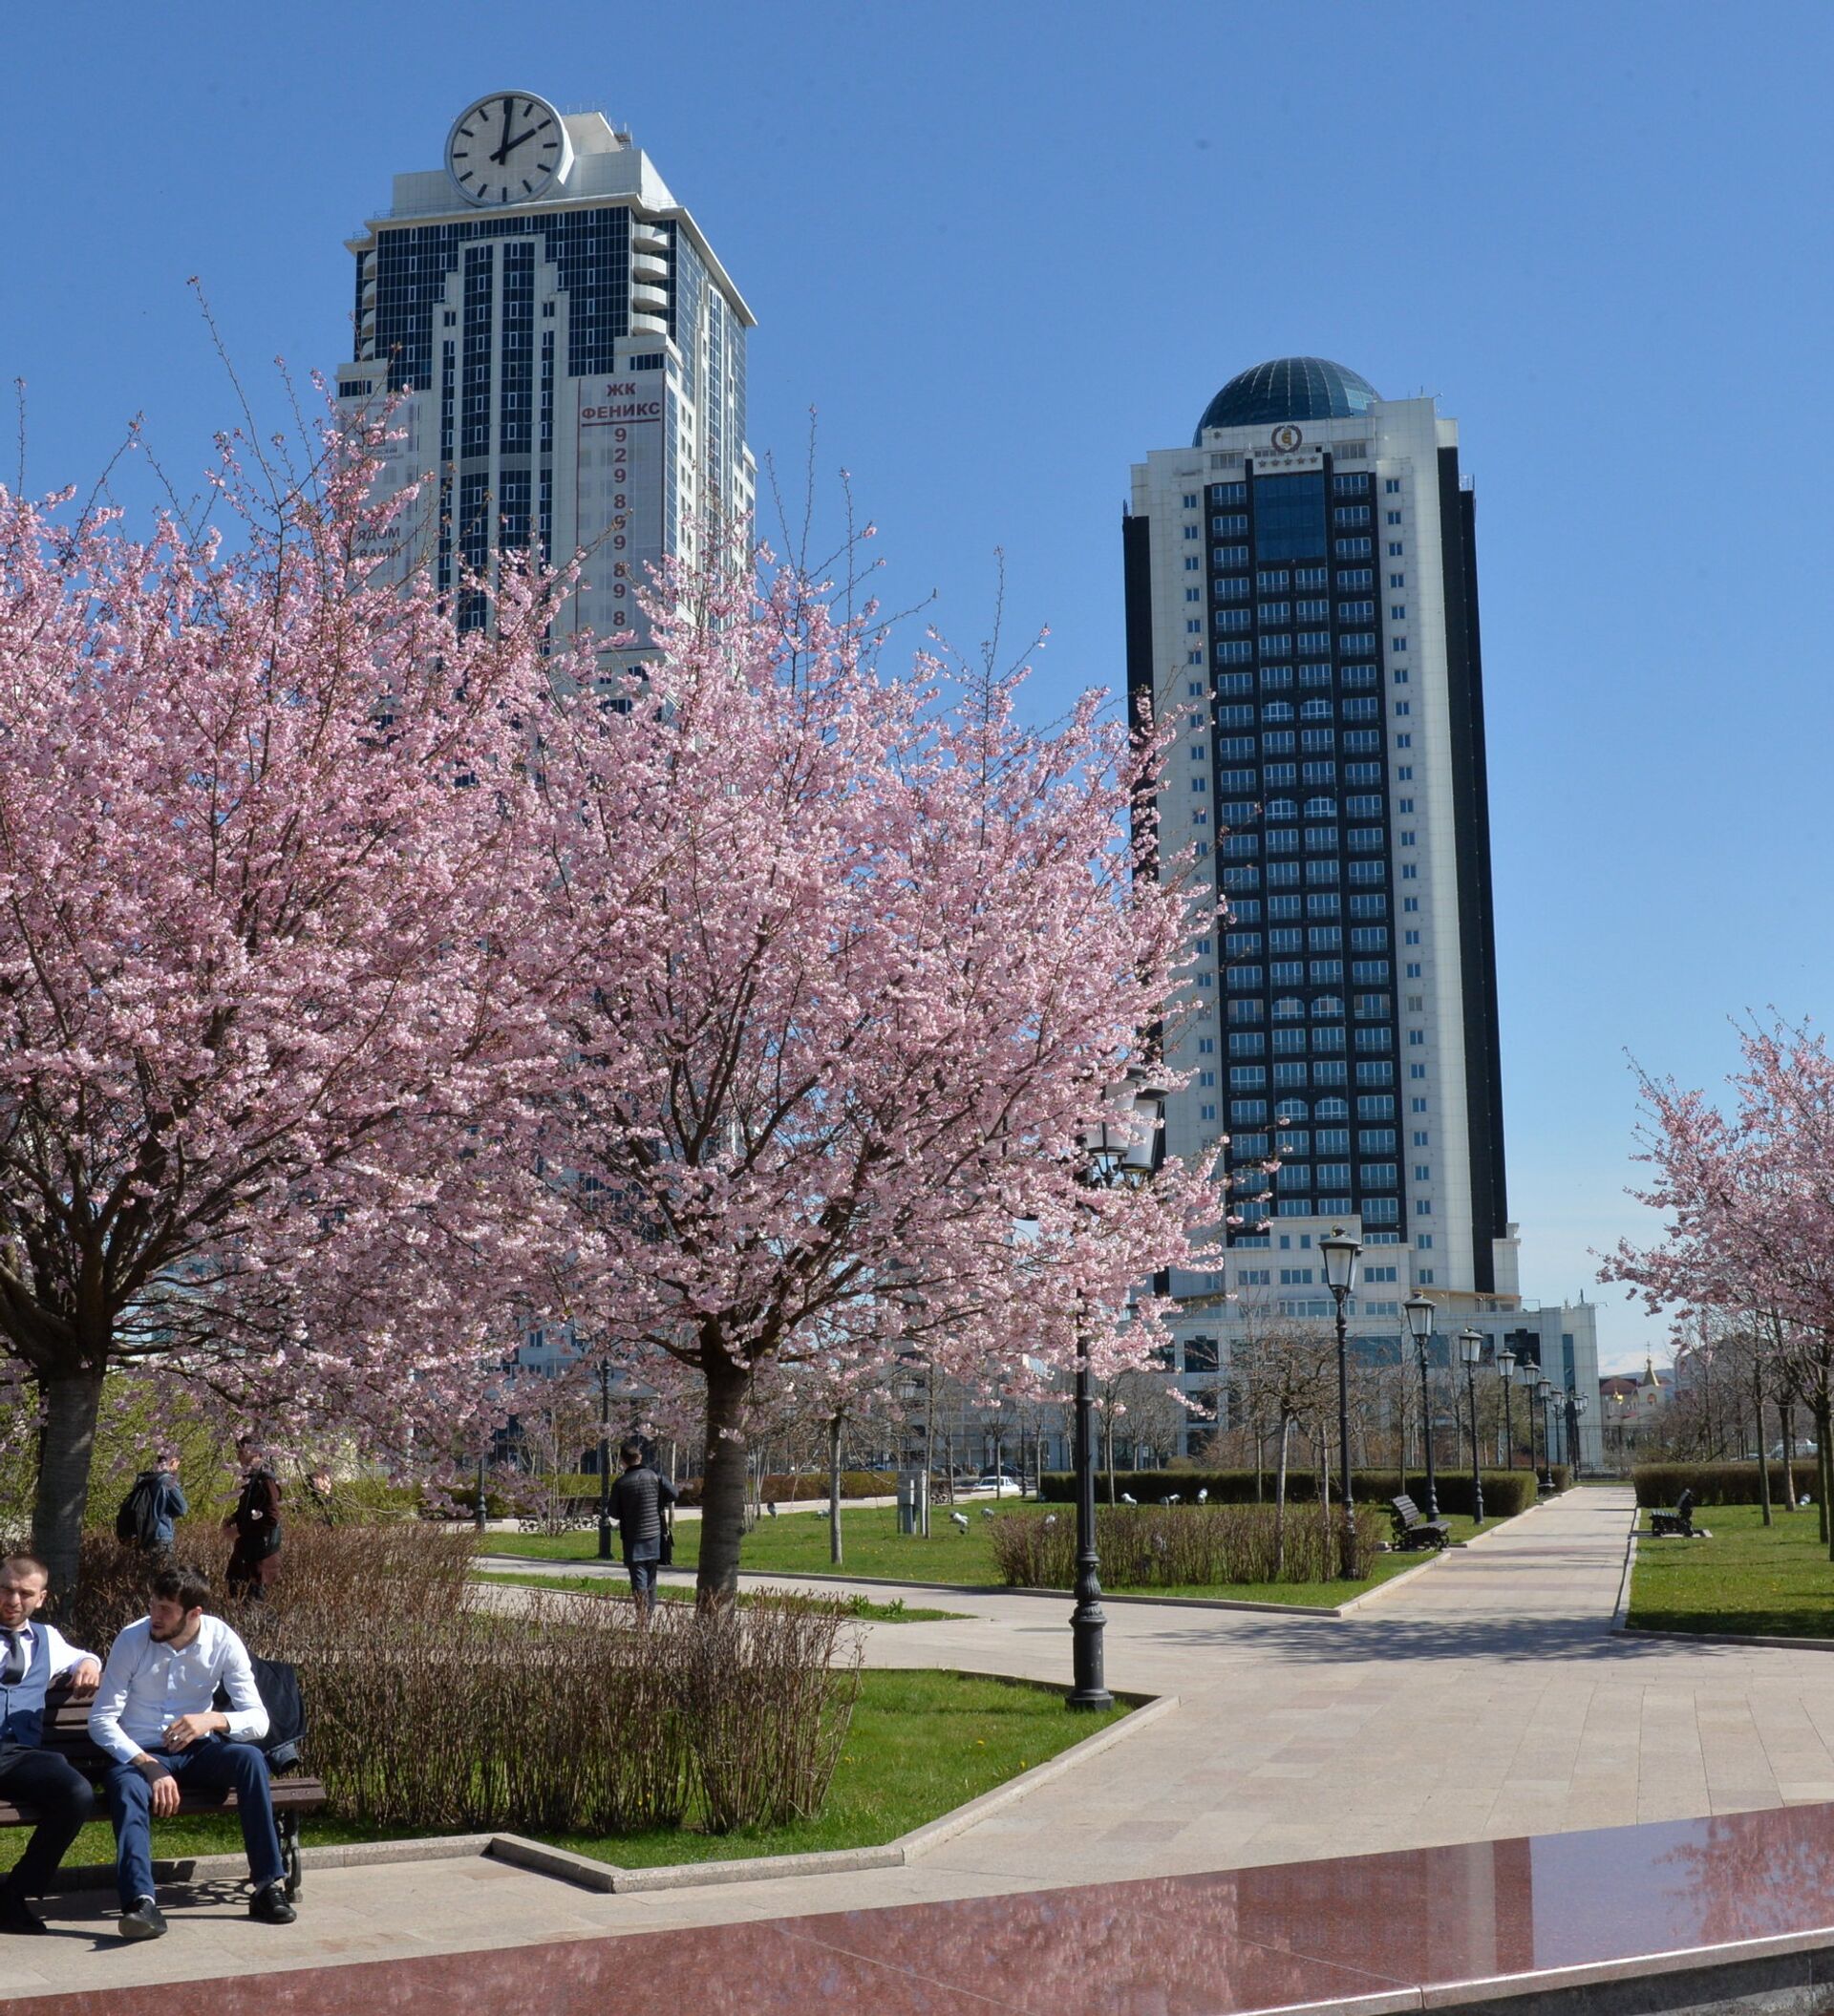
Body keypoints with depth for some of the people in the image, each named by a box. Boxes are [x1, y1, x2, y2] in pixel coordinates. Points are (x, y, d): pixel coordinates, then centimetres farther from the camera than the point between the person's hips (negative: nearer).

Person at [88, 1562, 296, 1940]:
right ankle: (140, 1902, -49)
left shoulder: (223, 1641, -10)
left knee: (250, 1758, -28)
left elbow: (258, 1720, -12)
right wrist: (146, 1764, -26)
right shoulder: (132, 1640, -12)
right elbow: (101, 1719, -13)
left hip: (197, 1751, 1)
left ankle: (269, 1885, -25)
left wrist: (213, 1720, -34)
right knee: (125, 1784, -35)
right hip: (139, 1753, -1)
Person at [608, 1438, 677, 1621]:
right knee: (651, 1579, 15)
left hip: (633, 1539, -2)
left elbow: (614, 1513, -4)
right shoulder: (655, 1476, -4)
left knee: (639, 1580, -1)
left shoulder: (620, 1484, -9)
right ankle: (649, 1615, 19)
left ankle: (642, 1618, -11)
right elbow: (673, 1494, -5)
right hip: (654, 1537, 2)